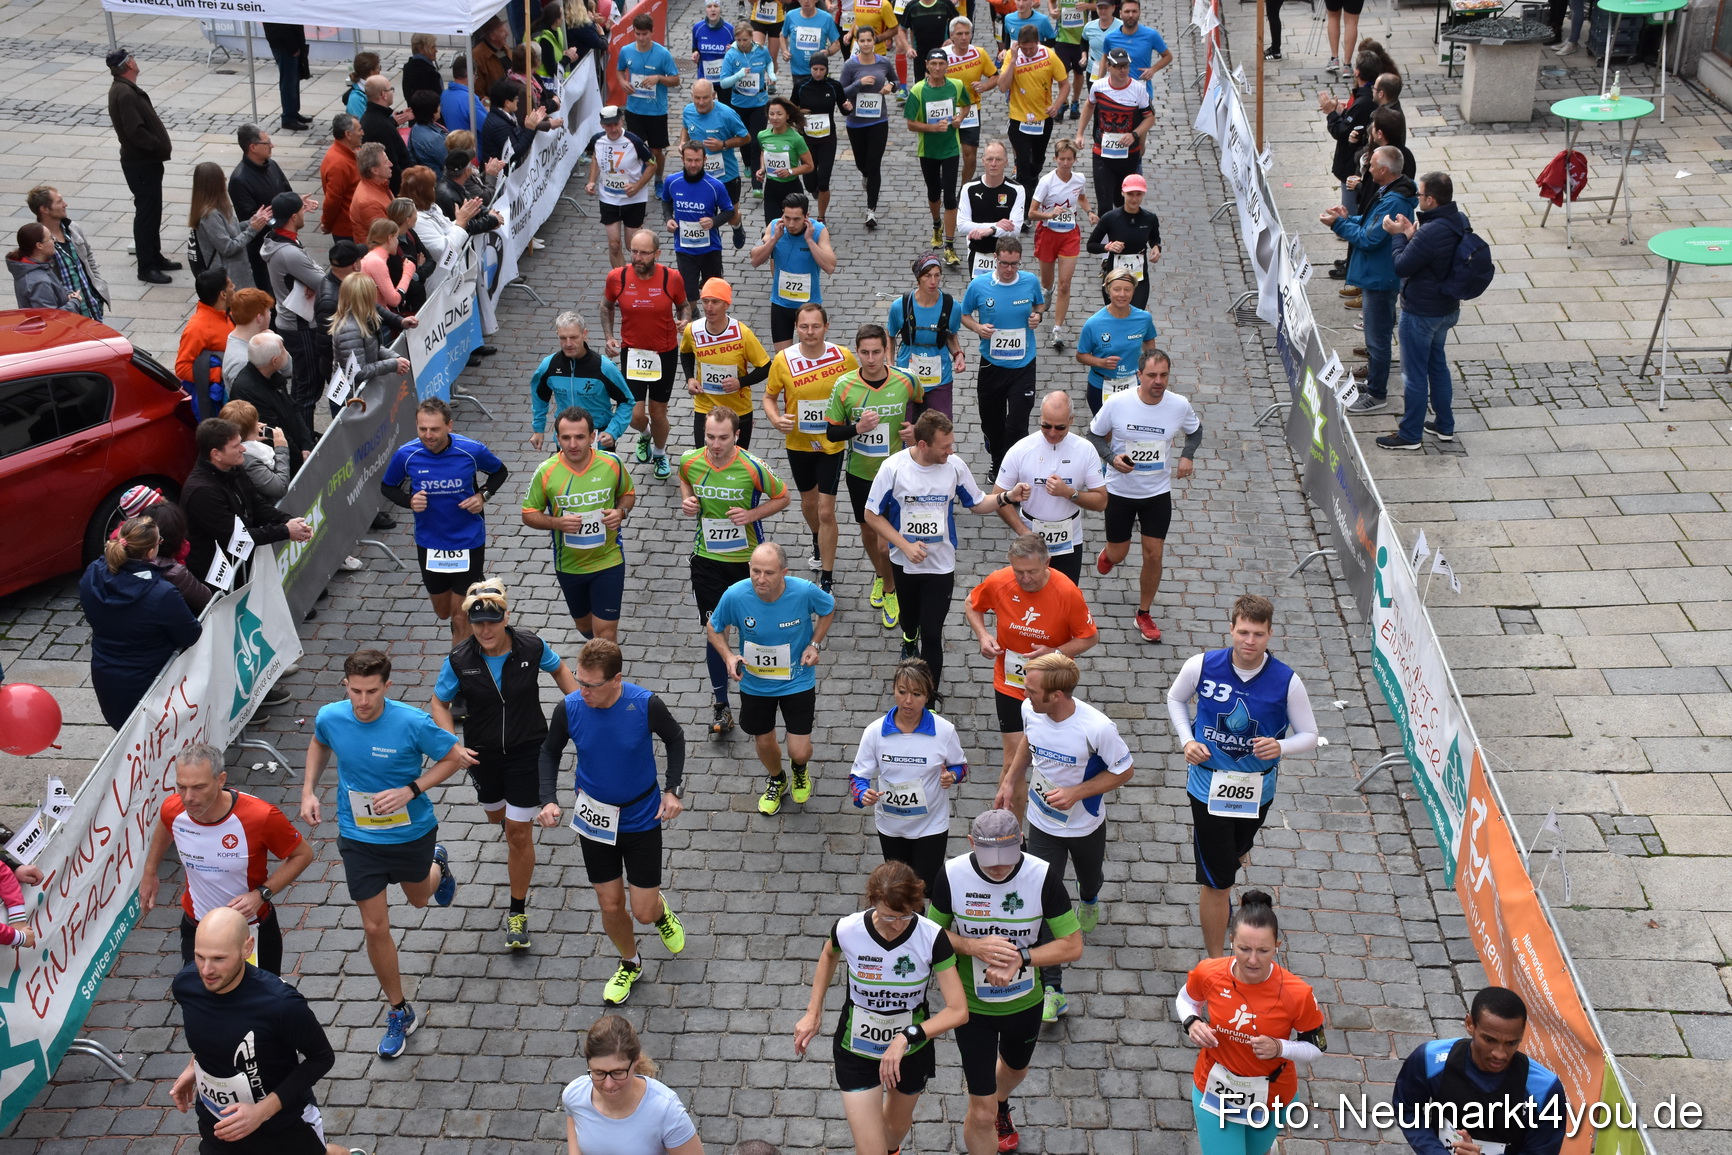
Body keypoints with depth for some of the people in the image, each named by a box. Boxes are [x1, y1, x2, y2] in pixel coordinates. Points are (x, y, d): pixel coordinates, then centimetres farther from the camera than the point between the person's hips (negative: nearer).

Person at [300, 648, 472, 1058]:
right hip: (359, 838, 1)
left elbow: (454, 757, -13)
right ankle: (399, 1012, 23)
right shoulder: (330, 717, -16)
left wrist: (410, 791, -24)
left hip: (412, 833, -1)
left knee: (419, 898, 26)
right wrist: (308, 791, -2)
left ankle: (438, 867, 65)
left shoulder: (412, 722, -27)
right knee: (375, 928, 4)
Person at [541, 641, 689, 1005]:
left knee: (644, 913, 2)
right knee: (610, 905, 12)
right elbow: (550, 751, 1)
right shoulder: (569, 708, -19)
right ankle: (630, 964, 42)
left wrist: (672, 790, -13)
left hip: (641, 819, -2)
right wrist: (548, 800, -12)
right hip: (595, 819, 2)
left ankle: (662, 911, 41)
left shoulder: (646, 705, -24)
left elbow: (674, 739, -4)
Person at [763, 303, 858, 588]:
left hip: (831, 445, -2)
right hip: (798, 444, 3)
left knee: (826, 511, -5)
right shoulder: (783, 360, -12)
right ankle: (819, 544, 54)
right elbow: (769, 397, 0)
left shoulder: (844, 357, -14)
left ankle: (827, 579, 5)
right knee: (808, 502, 23)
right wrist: (776, 419, -20)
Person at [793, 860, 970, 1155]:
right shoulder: (847, 930, -24)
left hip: (912, 1050, 1)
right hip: (856, 1052, -1)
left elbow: (958, 1010, -25)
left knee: (897, 1125, 29)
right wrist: (813, 1012, 1)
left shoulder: (932, 938, -27)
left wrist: (906, 1038, -35)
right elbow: (829, 955, 3)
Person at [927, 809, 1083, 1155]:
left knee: (1015, 1069, 33)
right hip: (972, 1005, -2)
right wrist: (973, 947, -27)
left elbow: (1073, 945, -17)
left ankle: (1001, 1106, 67)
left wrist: (1020, 958, -30)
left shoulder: (1043, 877, -24)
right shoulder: (952, 876, -23)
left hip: (1025, 1002, 2)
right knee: (981, 1112, -1)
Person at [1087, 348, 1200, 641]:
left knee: (1154, 554, 0)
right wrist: (1112, 458, -22)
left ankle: (1144, 615, 21)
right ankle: (1109, 552, 52)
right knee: (1118, 555, 11)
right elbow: (1095, 434, -4)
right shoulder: (1116, 403, -19)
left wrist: (1187, 455, -9)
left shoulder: (1179, 406, -13)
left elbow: (1195, 430, 10)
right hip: (1120, 490, -1)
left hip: (1158, 493, 1)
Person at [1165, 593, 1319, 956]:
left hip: (1257, 789, 2)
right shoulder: (1201, 666, -17)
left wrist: (1280, 746, -27)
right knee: (1217, 882, 0)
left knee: (1234, 854, 30)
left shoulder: (1287, 682, -18)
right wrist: (1187, 740, -11)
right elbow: (1176, 699, 5)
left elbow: (1309, 735, -5)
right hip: (1209, 786, -2)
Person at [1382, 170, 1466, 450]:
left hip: (1421, 313, -9)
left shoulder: (1430, 233, -30)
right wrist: (1411, 235, 1)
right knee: (1437, 364, 23)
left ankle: (1410, 435, 15)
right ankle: (1445, 426, 33)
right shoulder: (1460, 222, -1)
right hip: (1448, 308, 9)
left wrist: (1397, 236, -9)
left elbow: (1402, 267, -21)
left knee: (1414, 374, 4)